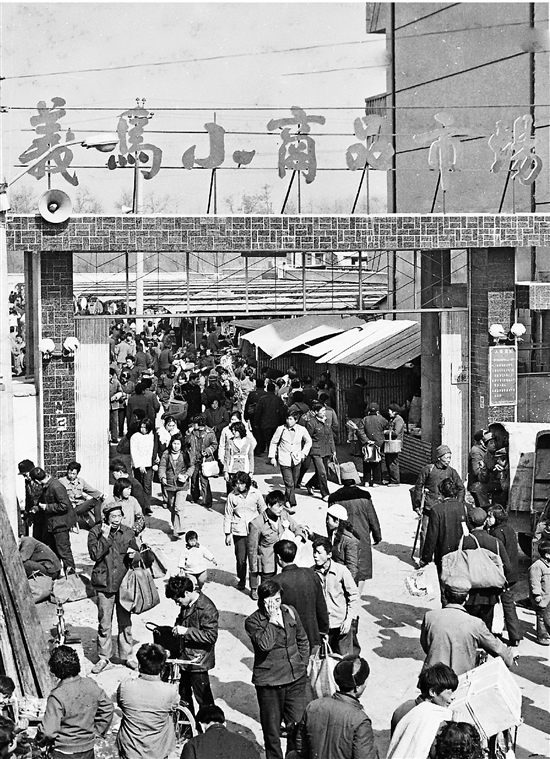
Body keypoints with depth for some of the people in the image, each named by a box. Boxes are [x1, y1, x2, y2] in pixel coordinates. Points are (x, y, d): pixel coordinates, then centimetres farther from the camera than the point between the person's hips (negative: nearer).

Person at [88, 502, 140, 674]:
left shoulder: (128, 533, 6)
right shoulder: (96, 532, -3)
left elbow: (136, 554, 16)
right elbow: (95, 554, -15)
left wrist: (134, 554, -6)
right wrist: (105, 536, -19)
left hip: (124, 583, 3)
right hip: (105, 584, -3)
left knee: (125, 621, 10)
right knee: (104, 623, 1)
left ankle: (126, 655, 22)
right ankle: (103, 657, 13)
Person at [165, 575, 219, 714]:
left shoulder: (206, 608, -23)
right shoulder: (187, 604, 1)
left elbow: (211, 636, -25)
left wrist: (186, 631, -27)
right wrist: (178, 626, 1)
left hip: (198, 660, -9)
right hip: (185, 658, 9)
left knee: (203, 697, 2)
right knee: (184, 694, 21)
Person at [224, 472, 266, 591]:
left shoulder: (256, 493, -4)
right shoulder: (232, 496, -5)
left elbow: (263, 511, 9)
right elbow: (228, 515, 3)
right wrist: (227, 534, 3)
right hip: (238, 532, 0)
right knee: (241, 559, 0)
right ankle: (241, 580, 23)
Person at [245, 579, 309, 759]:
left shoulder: (290, 612, 5)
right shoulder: (253, 621, -9)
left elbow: (302, 640, 18)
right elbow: (265, 644, -26)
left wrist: (303, 663, 11)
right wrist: (272, 619, -21)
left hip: (296, 678, 3)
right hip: (269, 683, -3)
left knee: (297, 725, 5)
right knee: (272, 729, 6)